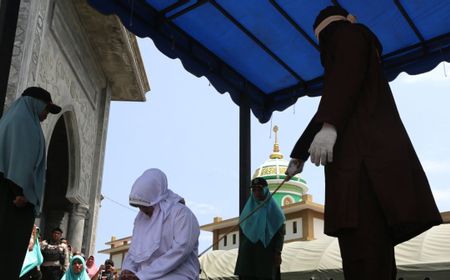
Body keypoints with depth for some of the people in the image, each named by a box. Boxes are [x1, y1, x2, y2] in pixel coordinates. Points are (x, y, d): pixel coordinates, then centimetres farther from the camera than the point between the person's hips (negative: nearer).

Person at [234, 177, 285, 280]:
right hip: (248, 253, 3)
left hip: (267, 253, -3)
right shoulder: (247, 209, 13)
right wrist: (240, 251, 8)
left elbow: (280, 233, -1)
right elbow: (242, 232, 15)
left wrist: (278, 253, -9)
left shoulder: (274, 210, 3)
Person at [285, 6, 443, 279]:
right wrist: (298, 155, 42)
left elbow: (349, 71, -10)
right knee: (370, 245, -2)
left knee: (364, 251, -19)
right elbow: (325, 112, 38)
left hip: (364, 154, -8)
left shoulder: (347, 33, 13)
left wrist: (329, 125, -25)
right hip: (356, 155, 8)